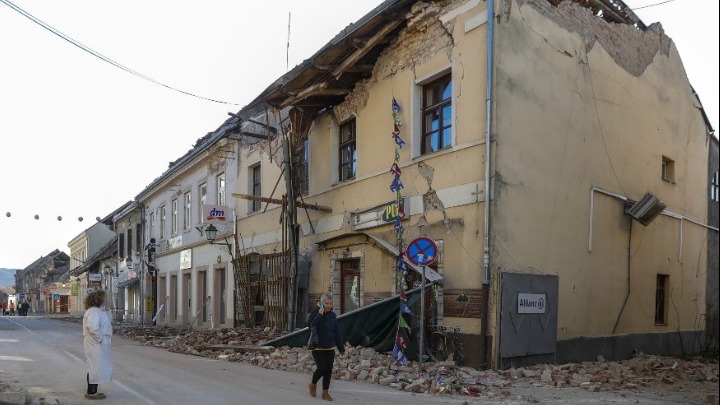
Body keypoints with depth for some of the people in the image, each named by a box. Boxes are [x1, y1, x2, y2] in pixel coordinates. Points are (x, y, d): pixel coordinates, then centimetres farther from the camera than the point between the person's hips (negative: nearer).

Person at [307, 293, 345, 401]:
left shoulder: (332, 315, 6)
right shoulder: (314, 313, -8)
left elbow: (337, 333, 10)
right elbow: (311, 325, -26)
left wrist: (341, 348, 11)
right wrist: (320, 314, -29)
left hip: (330, 348, 5)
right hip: (318, 347, -5)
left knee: (328, 370, 4)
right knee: (321, 368, -11)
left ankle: (325, 392, 17)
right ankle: (313, 385, 18)